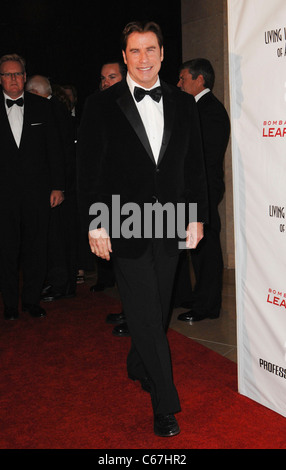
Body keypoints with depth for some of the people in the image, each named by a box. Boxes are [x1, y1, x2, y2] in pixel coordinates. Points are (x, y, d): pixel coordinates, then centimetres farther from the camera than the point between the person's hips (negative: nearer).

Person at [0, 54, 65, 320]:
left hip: (37, 192, 1)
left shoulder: (41, 106, 6)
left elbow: (53, 148, 6)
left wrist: (57, 186, 1)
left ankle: (31, 300, 22)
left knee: (36, 250, 7)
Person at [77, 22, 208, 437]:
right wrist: (95, 223, -8)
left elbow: (195, 166, 10)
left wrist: (197, 216, 5)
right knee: (145, 313, -3)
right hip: (125, 227, -3)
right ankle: (165, 404, 8)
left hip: (170, 226, 4)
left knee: (158, 308, 14)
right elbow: (89, 170, -2)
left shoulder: (183, 104, 8)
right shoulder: (102, 106, -2)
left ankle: (138, 367, 40)